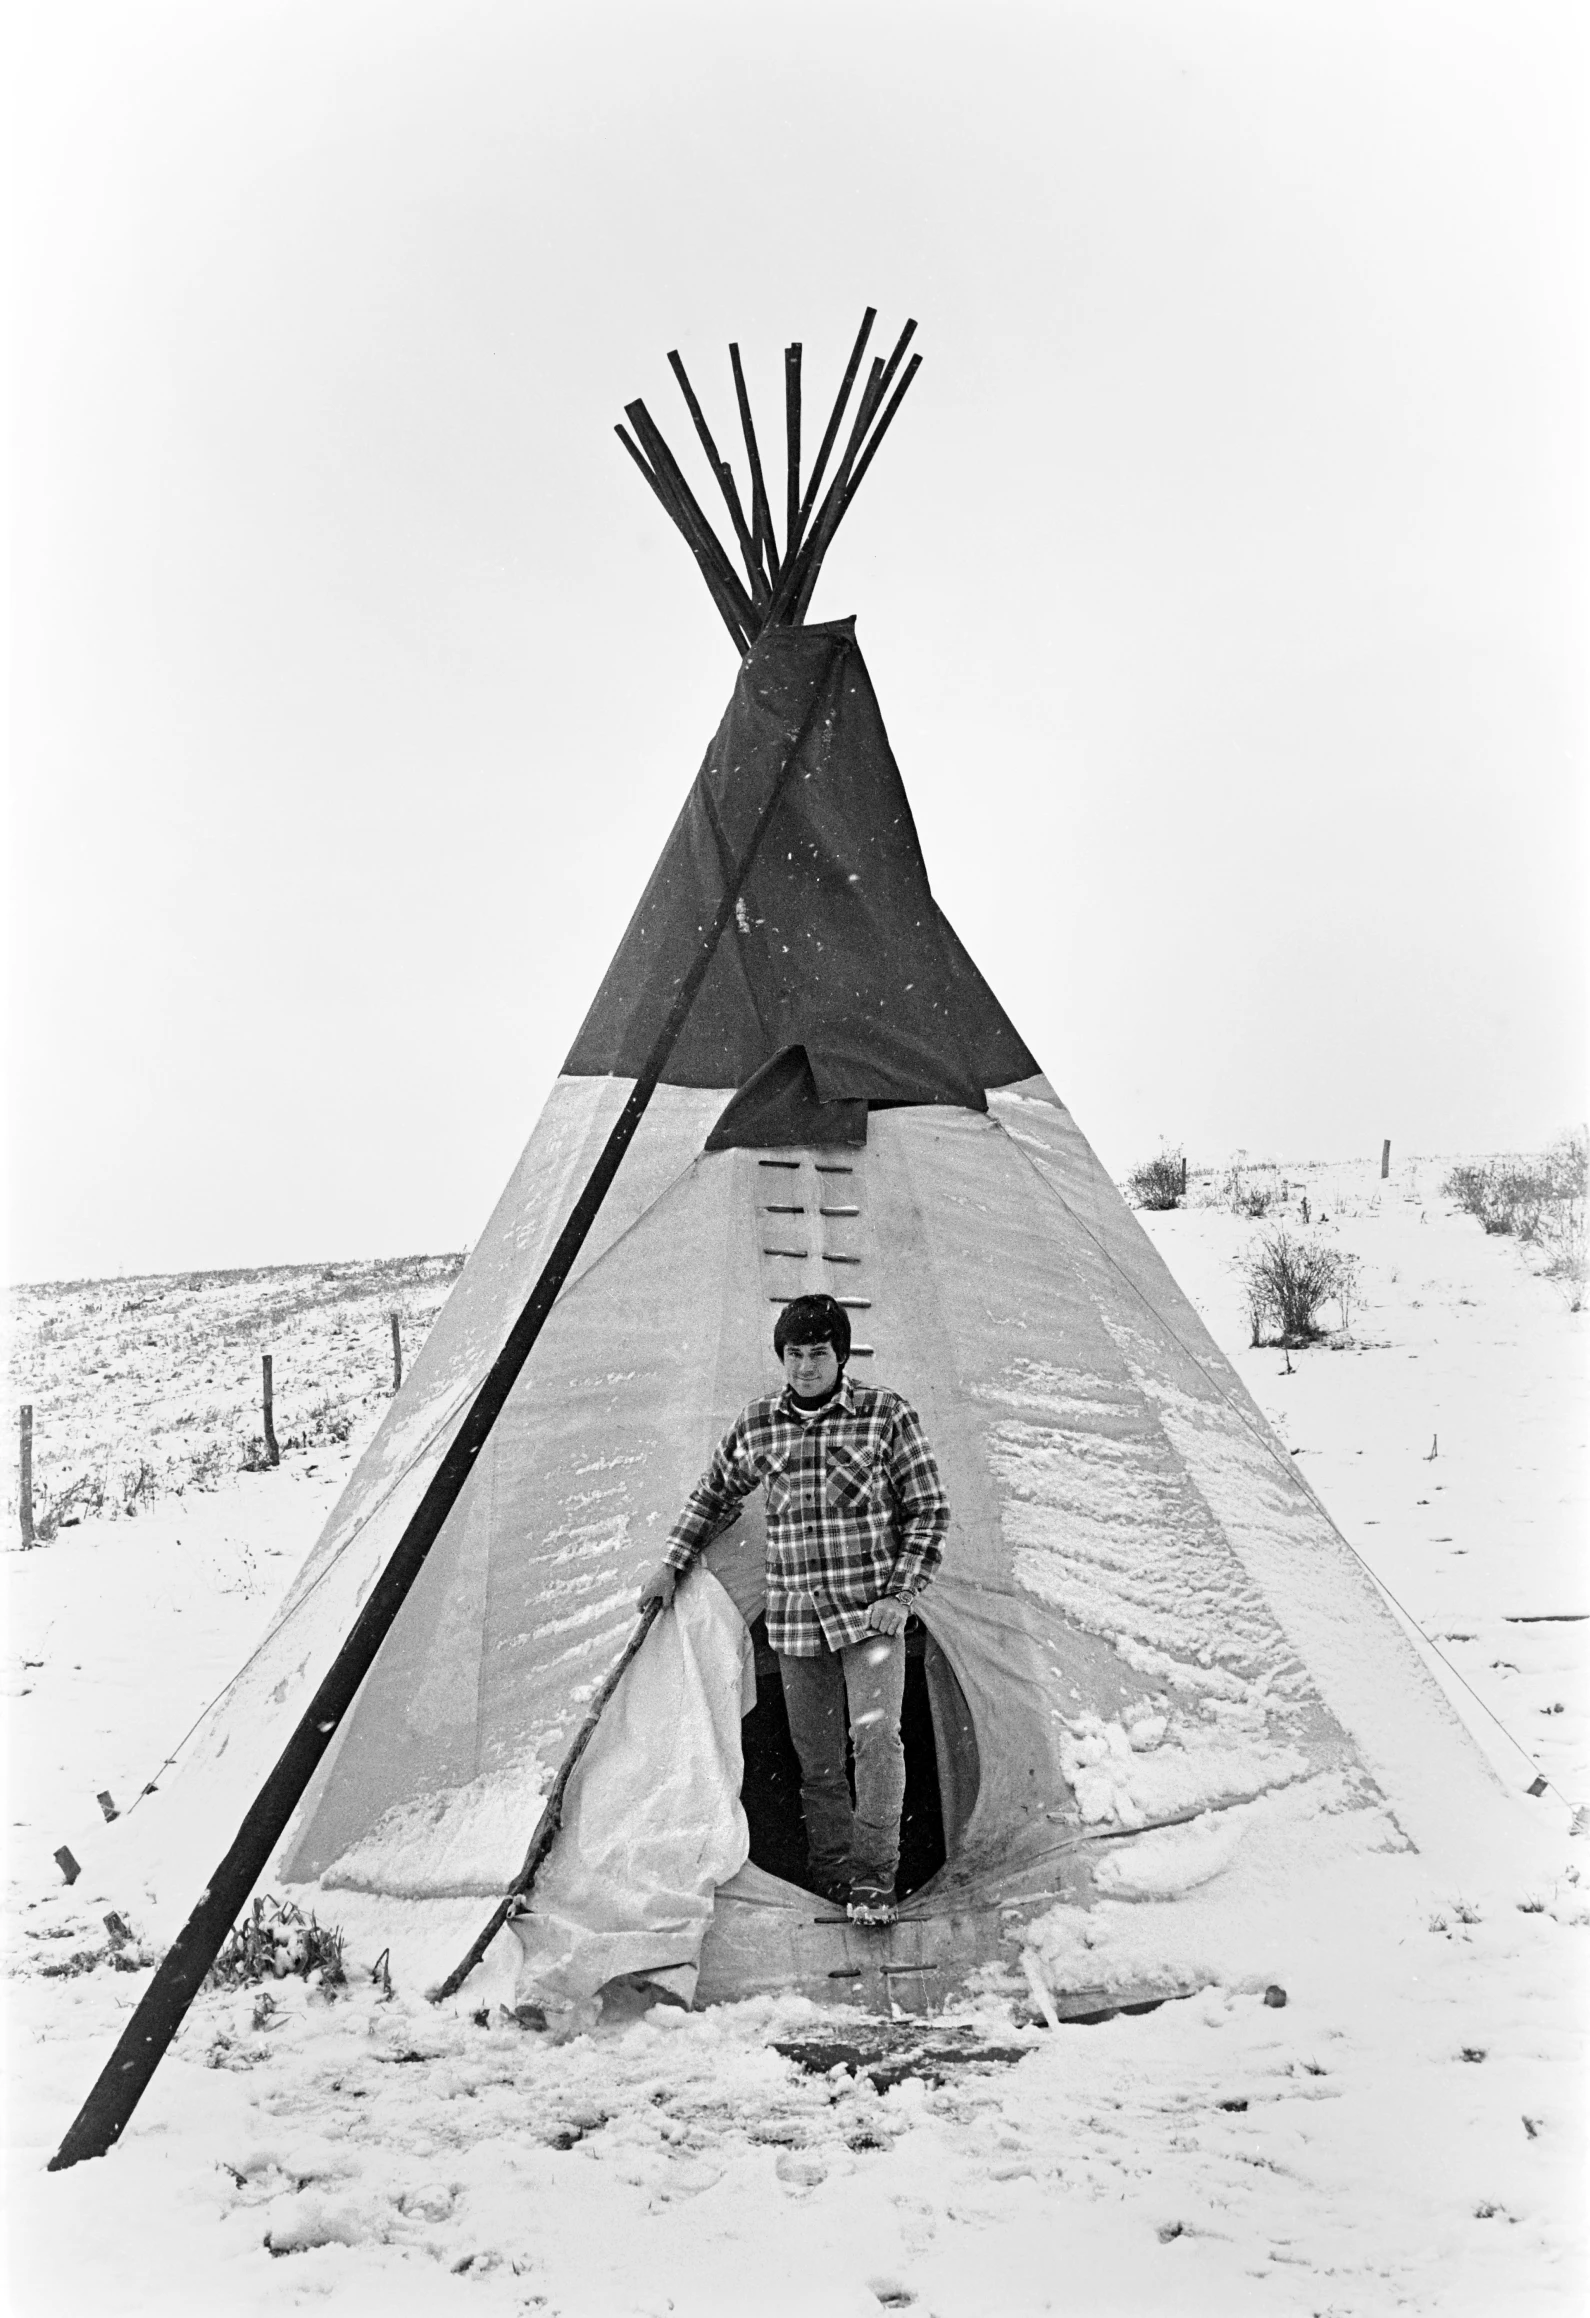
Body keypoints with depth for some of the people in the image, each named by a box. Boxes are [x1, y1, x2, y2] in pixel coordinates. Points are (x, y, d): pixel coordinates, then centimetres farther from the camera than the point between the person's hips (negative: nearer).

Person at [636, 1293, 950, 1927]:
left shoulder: (888, 1415, -4)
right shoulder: (755, 1426, 4)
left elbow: (928, 1511, -1)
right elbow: (713, 1495, 22)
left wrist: (900, 1594, -9)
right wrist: (672, 1565, 17)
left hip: (869, 1610, -3)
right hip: (796, 1615, 3)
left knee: (875, 1736, -19)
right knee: (817, 1756, 7)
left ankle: (873, 1880, -12)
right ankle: (830, 1880, 18)